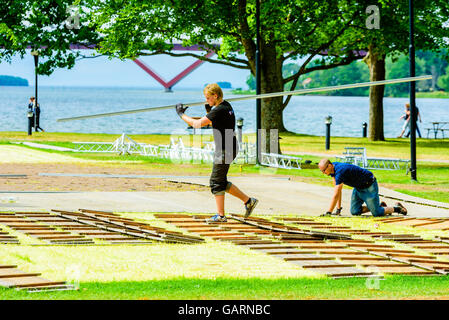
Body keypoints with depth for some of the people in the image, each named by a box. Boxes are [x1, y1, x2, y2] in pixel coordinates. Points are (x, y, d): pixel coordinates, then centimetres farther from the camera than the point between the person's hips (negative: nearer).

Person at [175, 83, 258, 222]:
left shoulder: (219, 110, -21)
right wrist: (209, 111, 8)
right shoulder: (226, 105, 10)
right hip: (227, 149, 10)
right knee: (221, 182, 16)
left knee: (217, 182, -2)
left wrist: (181, 114, -7)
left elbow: (197, 124, -19)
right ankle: (248, 201, 19)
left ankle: (220, 215, 3)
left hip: (225, 150, -10)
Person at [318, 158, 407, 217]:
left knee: (377, 213, -8)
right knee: (355, 212, 0)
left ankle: (397, 208, 16)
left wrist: (328, 213, -34)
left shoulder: (340, 171, -33)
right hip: (358, 187, 9)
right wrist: (338, 209, 1)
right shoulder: (333, 169, -5)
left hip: (369, 187, -9)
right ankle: (380, 206, 19)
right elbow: (337, 191, 4)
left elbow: (336, 195, -36)